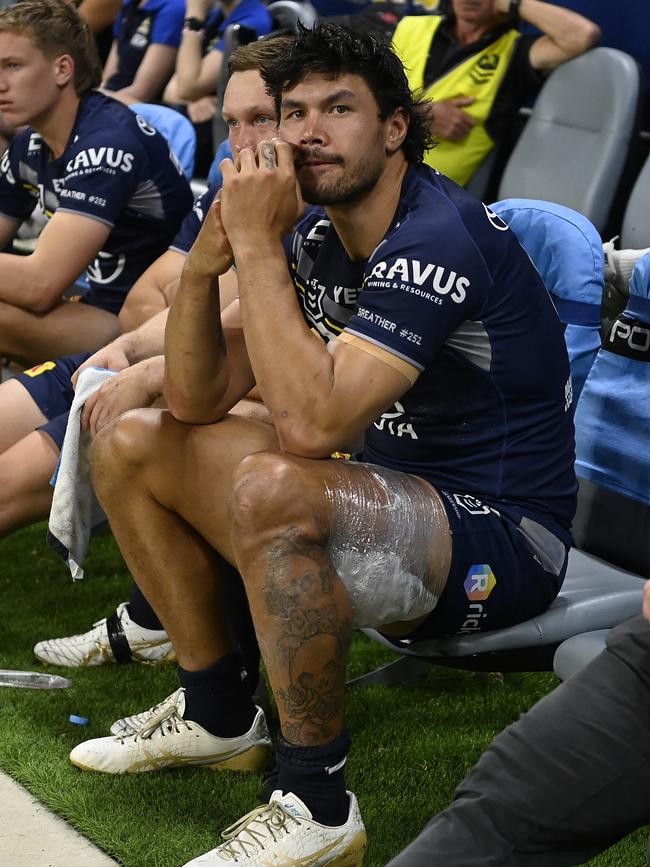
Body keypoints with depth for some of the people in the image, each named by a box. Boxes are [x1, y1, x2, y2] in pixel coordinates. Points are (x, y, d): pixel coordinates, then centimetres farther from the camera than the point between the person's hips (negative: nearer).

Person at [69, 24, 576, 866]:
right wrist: (205, 262, -14)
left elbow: (310, 423, -33)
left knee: (272, 490, -38)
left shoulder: (439, 238, -22)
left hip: (500, 536, -9)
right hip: (393, 494, 9)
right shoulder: (318, 237, 5)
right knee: (131, 445, 8)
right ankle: (215, 714, 19)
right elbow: (195, 402, 3)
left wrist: (256, 243, -26)